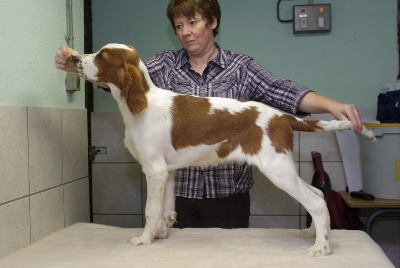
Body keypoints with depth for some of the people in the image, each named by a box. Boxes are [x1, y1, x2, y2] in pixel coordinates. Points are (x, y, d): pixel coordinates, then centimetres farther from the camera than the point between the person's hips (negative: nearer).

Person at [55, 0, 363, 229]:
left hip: (228, 189, -2)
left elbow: (283, 92, -11)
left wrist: (331, 104, -26)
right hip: (181, 188, 2)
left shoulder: (240, 67, -1)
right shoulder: (166, 65, 4)